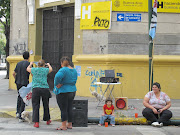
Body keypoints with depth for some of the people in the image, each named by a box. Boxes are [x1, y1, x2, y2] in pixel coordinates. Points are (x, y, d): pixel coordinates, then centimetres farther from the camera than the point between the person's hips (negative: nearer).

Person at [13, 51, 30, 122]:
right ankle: (20, 117, -2)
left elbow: (14, 73, 12)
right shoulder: (29, 64, -8)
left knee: (19, 96, 25)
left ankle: (18, 112, 19)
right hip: (25, 83, -6)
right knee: (23, 99, -1)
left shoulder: (18, 63, 9)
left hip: (18, 83, 6)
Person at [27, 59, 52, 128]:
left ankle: (36, 122, -8)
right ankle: (47, 120, 30)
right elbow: (51, 69, 29)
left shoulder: (34, 70, 5)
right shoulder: (45, 70, 5)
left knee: (35, 106, 0)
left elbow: (28, 68, 27)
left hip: (36, 89, -1)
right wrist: (49, 65, 50)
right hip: (45, 88, 1)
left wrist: (31, 64, 47)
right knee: (46, 105, 16)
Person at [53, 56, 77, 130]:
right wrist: (63, 84, -5)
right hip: (72, 91, 8)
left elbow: (58, 76, -33)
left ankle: (64, 126, -3)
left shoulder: (63, 70, -16)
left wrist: (57, 84, -17)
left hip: (63, 92, -8)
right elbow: (74, 81, 4)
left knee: (63, 109, -4)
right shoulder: (74, 70, 9)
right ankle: (70, 124, 19)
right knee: (69, 108, 13)